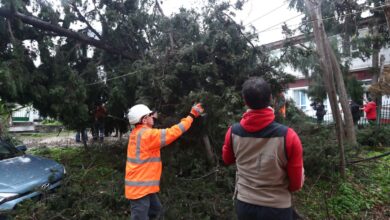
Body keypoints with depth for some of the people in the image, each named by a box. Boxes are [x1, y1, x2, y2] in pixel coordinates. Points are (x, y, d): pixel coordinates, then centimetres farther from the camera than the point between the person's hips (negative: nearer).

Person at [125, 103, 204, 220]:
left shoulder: (136, 133, 7)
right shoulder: (147, 134, -21)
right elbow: (173, 132, -21)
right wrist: (192, 116, -14)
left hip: (144, 186, 10)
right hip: (140, 188, -10)